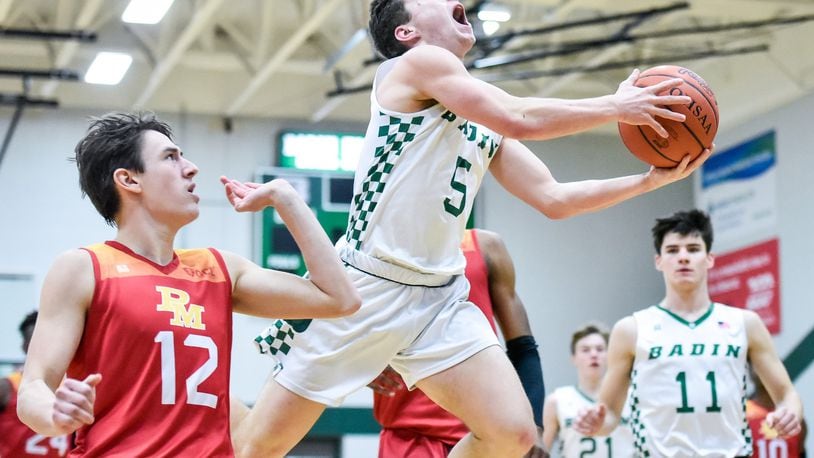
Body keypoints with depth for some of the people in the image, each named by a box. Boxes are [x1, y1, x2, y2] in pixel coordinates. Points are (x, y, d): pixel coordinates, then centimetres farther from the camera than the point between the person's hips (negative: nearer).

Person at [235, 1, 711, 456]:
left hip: (442, 298, 7)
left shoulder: (488, 125, 16)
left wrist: (649, 180, 6)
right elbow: (521, 119, -16)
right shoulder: (418, 62, -7)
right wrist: (616, 106, -6)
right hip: (366, 287, -7)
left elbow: (555, 199, 14)